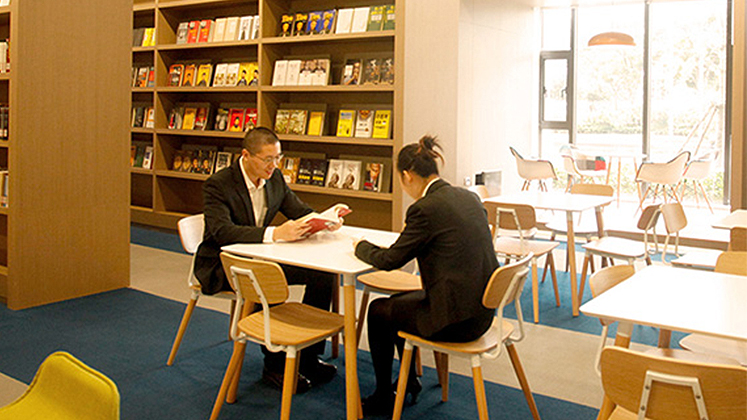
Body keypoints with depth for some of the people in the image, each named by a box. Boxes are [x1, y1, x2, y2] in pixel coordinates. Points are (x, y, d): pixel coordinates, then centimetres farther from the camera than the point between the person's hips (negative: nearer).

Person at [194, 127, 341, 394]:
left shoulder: (275, 179, 1)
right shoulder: (217, 185, -19)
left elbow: (300, 211, 8)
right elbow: (222, 232, -33)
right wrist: (276, 233, -43)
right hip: (223, 265, -6)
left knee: (323, 271, -10)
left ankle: (307, 356, 0)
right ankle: (275, 365, -16)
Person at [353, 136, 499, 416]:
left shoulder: (425, 208, -18)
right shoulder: (468, 197, 7)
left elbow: (389, 260, -10)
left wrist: (361, 246, 9)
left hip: (456, 320, -8)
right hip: (481, 311, 8)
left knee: (377, 311, 15)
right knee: (398, 300, 28)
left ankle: (383, 398, 30)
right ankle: (409, 383, 42)